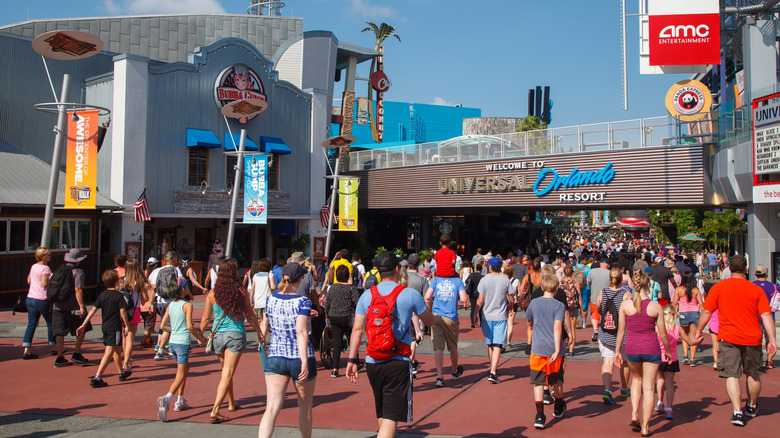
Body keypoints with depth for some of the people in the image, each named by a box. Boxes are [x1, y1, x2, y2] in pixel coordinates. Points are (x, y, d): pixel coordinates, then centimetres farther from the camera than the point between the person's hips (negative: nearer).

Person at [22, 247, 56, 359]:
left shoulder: (33, 267, 9)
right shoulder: (45, 268, -15)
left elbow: (28, 281, 21)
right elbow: (45, 284, -23)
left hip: (30, 298, 7)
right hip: (42, 300, -7)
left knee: (31, 324, 6)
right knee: (51, 323, 9)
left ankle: (26, 350, -2)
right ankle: (54, 348, 19)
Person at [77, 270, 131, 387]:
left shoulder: (102, 295, 8)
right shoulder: (118, 295, -9)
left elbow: (93, 310, 5)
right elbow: (122, 311, -15)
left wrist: (83, 325, 6)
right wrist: (126, 325, -7)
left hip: (104, 326, 7)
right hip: (115, 327, -7)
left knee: (117, 350, 20)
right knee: (109, 352, -8)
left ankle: (120, 372, 35)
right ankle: (97, 378, -18)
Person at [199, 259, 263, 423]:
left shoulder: (212, 293, -3)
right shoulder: (241, 292, -8)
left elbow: (205, 318, 3)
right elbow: (250, 316, 2)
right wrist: (259, 332, 17)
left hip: (218, 335, 4)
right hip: (236, 335, -3)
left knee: (226, 371, 21)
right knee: (227, 374, -3)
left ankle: (231, 403, 37)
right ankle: (215, 410, -10)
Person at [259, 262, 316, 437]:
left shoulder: (270, 300, 4)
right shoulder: (303, 301, -10)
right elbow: (301, 332, -22)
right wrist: (304, 361, -26)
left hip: (275, 358, 3)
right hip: (299, 359, -3)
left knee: (272, 408, -4)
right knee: (305, 406, 18)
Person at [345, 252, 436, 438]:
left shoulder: (367, 295, 5)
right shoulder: (410, 294, -4)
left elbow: (357, 329, 1)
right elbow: (431, 321, 9)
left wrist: (352, 360, 4)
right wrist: (423, 307, 29)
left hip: (372, 363, 4)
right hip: (398, 363, -4)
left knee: (382, 414, 22)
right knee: (391, 418, -5)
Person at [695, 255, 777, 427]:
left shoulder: (718, 287, -2)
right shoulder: (757, 290, 1)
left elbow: (706, 311, -2)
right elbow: (766, 316, -4)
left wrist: (699, 332, 8)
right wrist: (772, 340, -4)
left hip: (728, 338, -2)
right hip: (752, 339, 2)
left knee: (732, 375, 0)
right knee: (753, 374, 20)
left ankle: (737, 412, -11)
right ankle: (752, 407, 39)